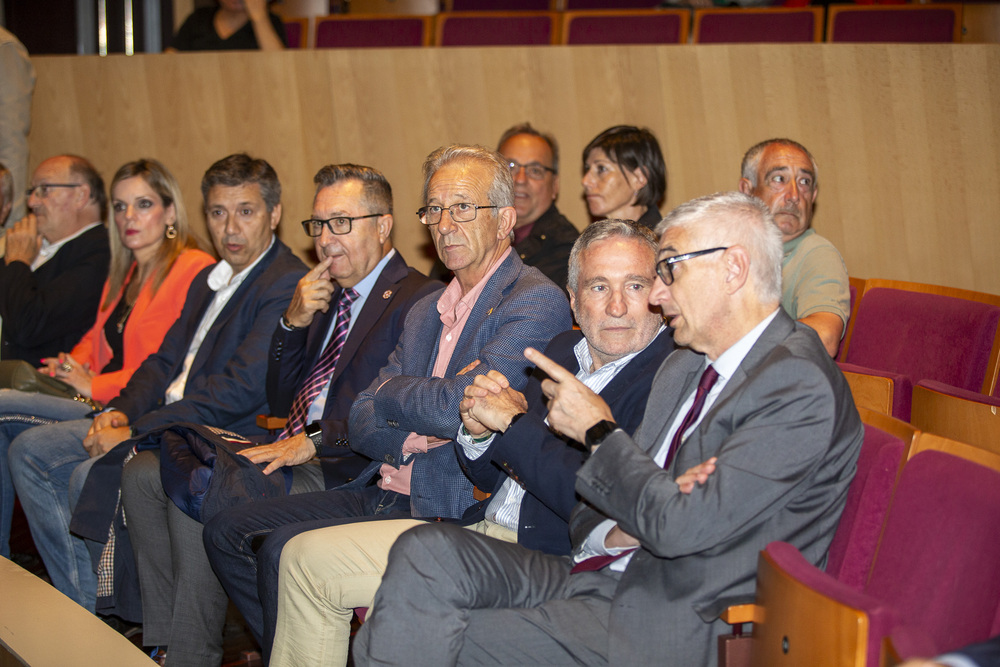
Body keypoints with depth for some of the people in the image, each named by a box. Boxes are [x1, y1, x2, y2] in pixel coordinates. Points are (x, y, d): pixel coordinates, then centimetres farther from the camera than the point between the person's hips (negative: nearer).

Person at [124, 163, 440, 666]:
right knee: (144, 470, -2)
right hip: (294, 451, 9)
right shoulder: (330, 300, 21)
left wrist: (315, 441, -21)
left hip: (344, 473, -9)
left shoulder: (420, 300, -7)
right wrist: (293, 322, 5)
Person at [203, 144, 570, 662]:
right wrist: (409, 441, -10)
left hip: (451, 513, -9)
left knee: (284, 550, -22)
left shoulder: (536, 302, -11)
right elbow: (362, 421, 13)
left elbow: (455, 408, -23)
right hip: (385, 495, 9)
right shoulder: (425, 312, 18)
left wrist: (390, 393, -4)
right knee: (227, 532, 4)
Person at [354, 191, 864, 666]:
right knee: (428, 551, -15)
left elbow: (681, 527, -21)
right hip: (602, 578, 8)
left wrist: (598, 431, -6)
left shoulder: (799, 384, -13)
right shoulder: (685, 364, 16)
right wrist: (617, 532, -9)